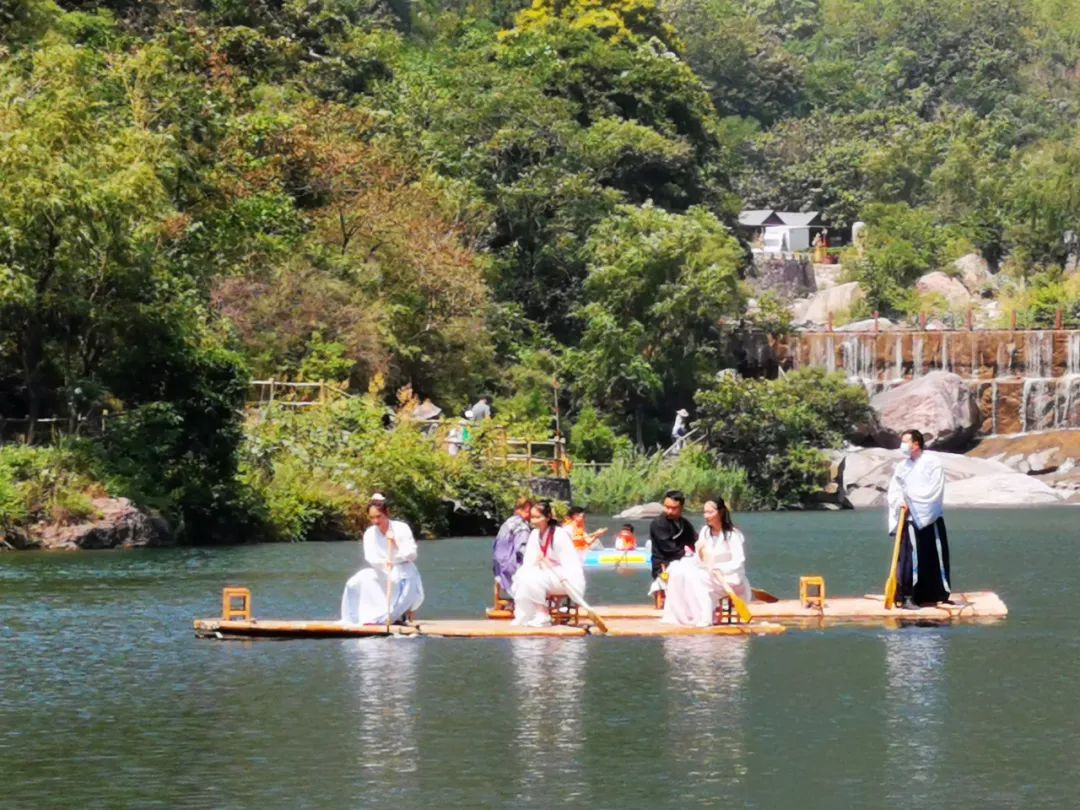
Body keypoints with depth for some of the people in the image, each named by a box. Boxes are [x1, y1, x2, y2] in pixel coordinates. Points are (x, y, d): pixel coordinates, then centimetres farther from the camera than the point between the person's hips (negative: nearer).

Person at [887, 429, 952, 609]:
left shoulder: (932, 463, -2)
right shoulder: (902, 466, 9)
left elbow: (934, 490, -10)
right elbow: (894, 491, 6)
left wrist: (910, 494, -9)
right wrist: (900, 502, -13)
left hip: (930, 518, -1)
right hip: (910, 519, 1)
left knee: (935, 556, 4)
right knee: (910, 558, -8)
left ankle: (939, 594, 15)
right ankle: (907, 596, -8)